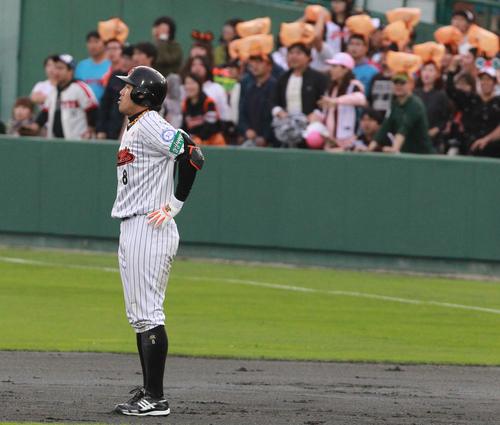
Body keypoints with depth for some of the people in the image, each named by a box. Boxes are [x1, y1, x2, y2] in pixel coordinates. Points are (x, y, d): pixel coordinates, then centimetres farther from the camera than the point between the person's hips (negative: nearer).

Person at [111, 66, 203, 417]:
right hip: (131, 230, 11)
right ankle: (148, 393, 17)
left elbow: (193, 155, -21)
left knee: (149, 313, -11)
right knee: (139, 316, 12)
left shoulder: (150, 125, -12)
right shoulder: (133, 130, 19)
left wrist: (174, 204, -15)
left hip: (150, 229, -11)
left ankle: (156, 399, -12)